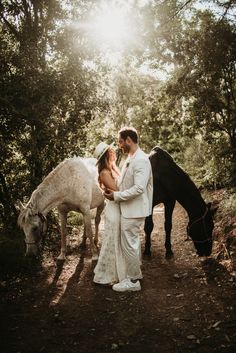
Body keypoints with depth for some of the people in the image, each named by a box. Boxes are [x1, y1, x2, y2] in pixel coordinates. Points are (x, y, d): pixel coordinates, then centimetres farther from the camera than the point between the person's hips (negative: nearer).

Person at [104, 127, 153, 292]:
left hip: (133, 210, -10)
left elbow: (139, 188, -28)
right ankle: (136, 272, 37)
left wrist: (117, 196, -20)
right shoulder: (131, 158, 10)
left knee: (129, 244, -1)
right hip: (130, 209, 10)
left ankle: (133, 281, 12)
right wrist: (115, 190, 4)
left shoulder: (141, 160, -21)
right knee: (134, 242, 21)